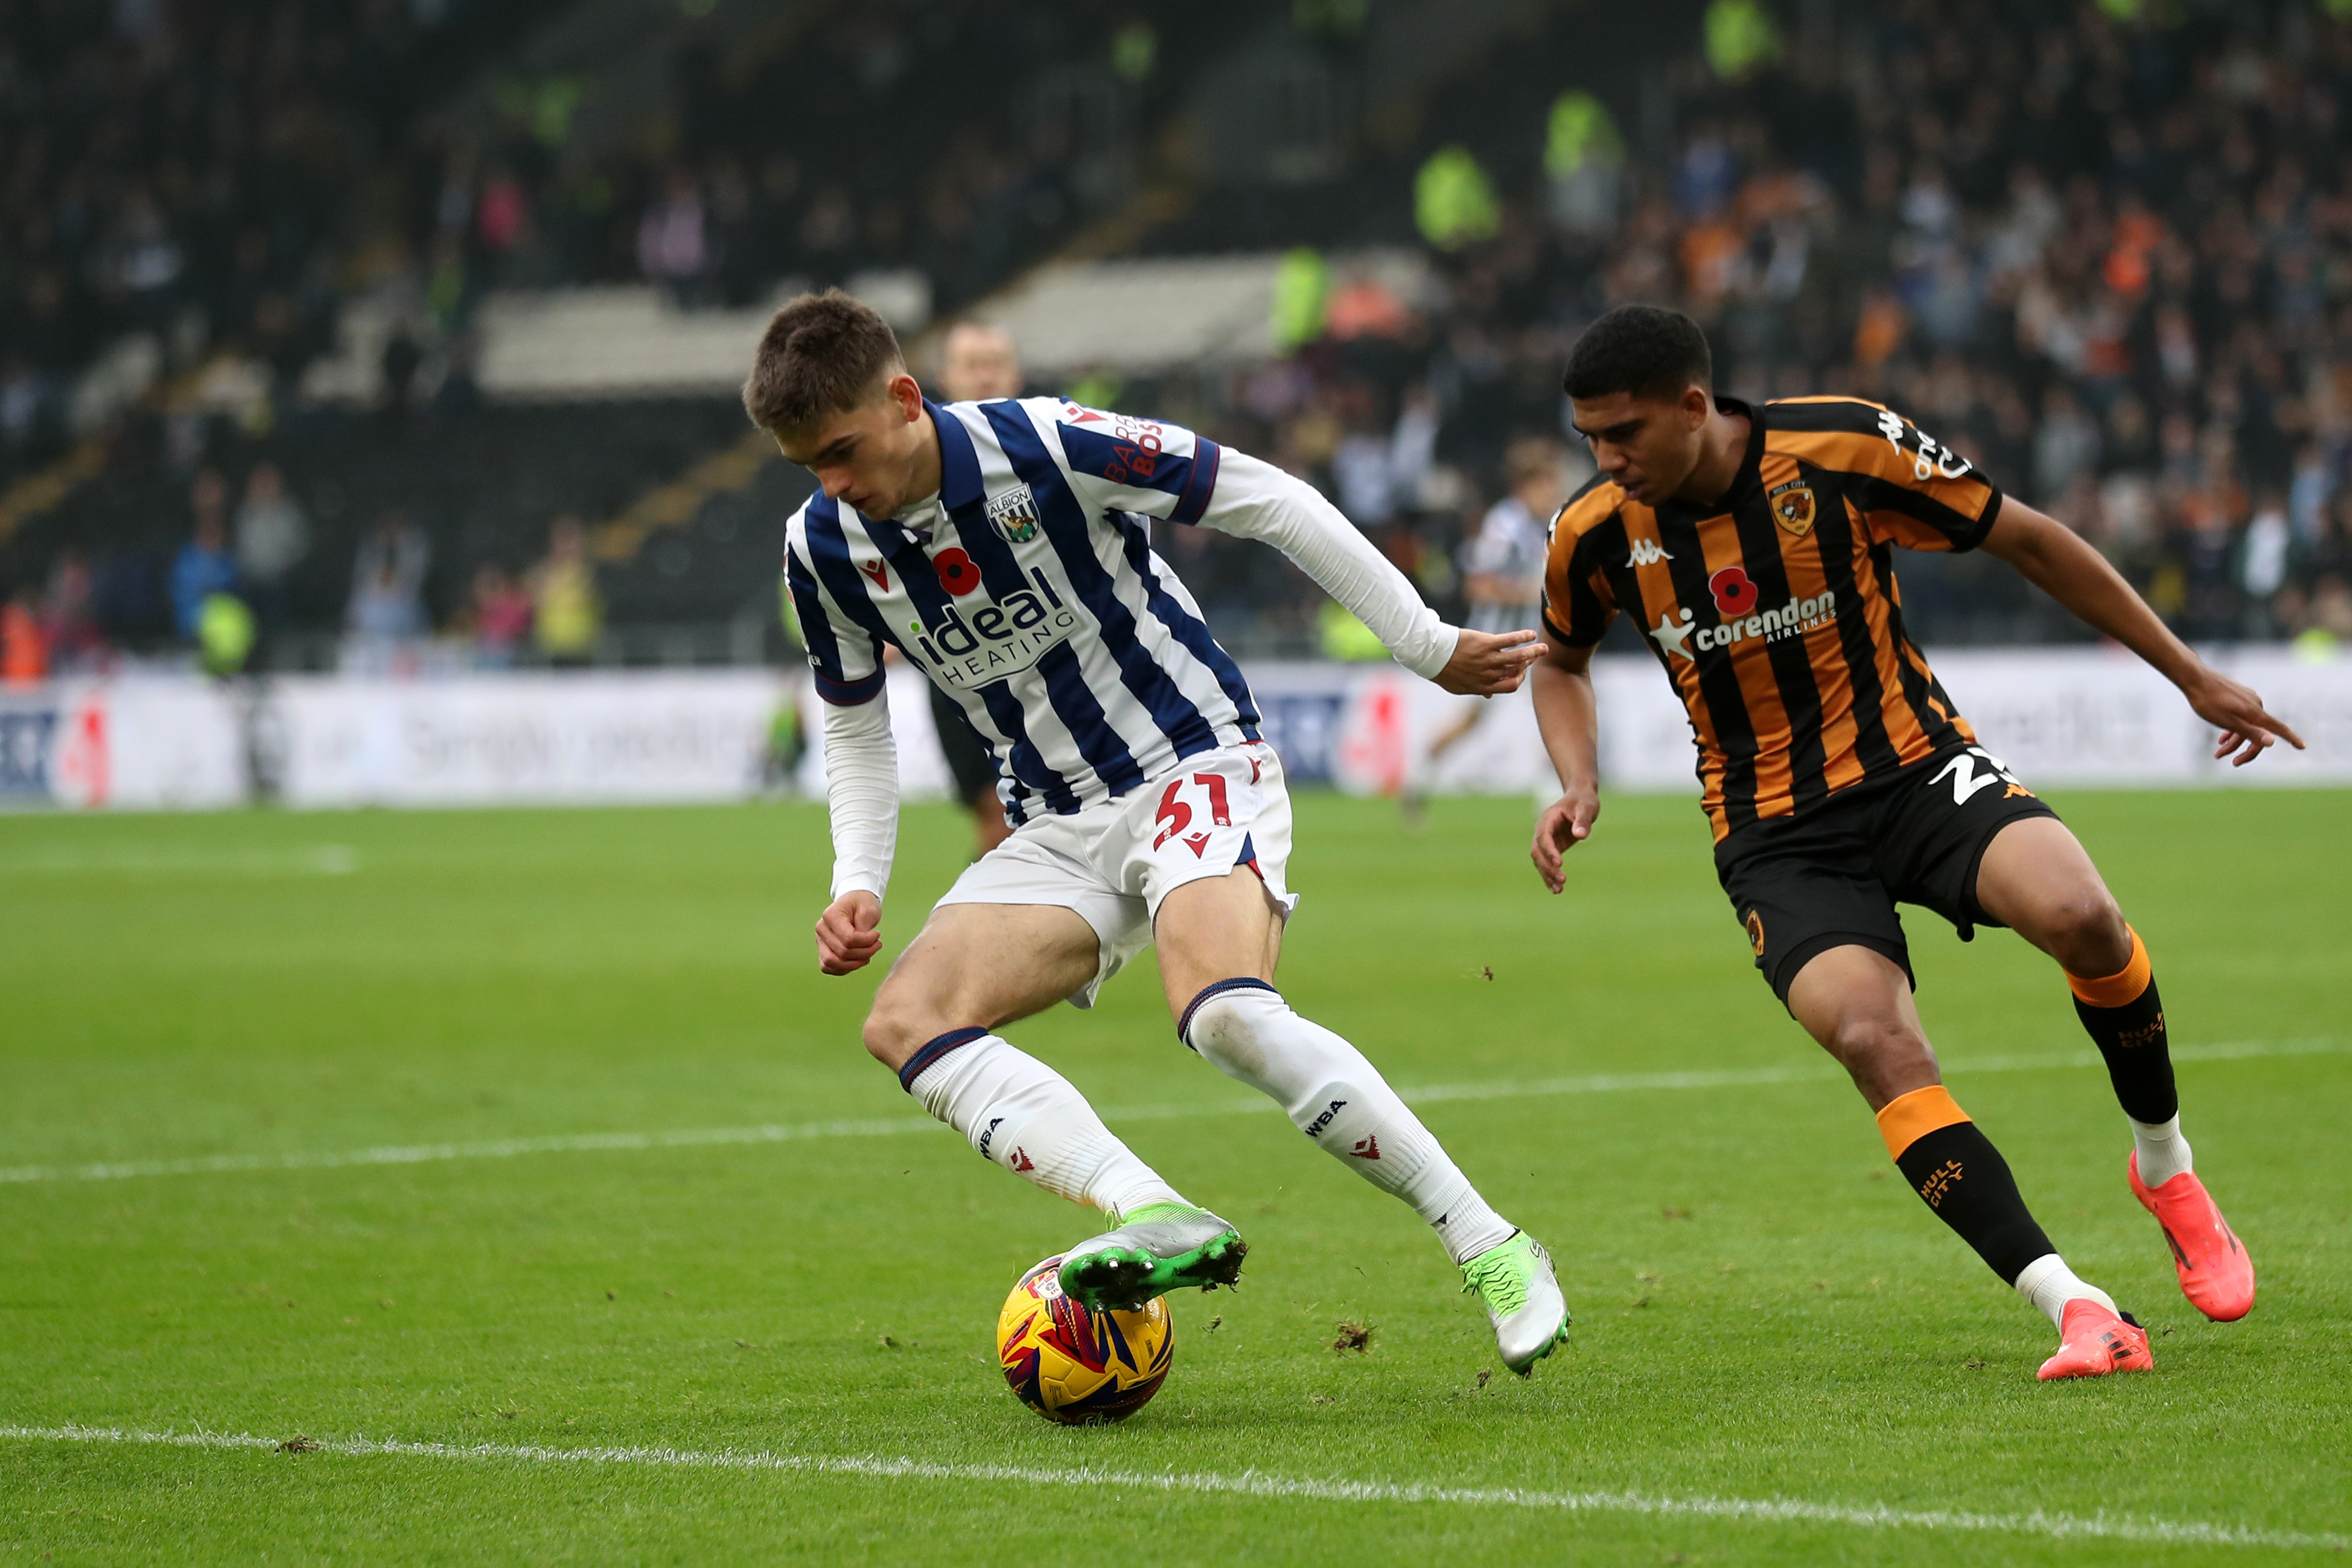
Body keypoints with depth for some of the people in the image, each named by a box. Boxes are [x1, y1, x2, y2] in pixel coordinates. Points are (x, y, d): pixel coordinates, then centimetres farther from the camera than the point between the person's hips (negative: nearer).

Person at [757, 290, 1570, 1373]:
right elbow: (854, 728, 14)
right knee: (906, 1021, -18)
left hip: (1197, 763, -6)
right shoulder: (823, 549, -3)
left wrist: (1427, 645, -6)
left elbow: (1267, 501, -11)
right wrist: (856, 888, -2)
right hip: (1059, 828, 6)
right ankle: (1158, 1218, -34)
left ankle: (1490, 1250, -22)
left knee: (1222, 1010, -33)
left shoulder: (1041, 445, -19)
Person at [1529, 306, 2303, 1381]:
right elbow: (1563, 661, 18)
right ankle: (2078, 1312, -26)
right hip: (1775, 839, 1)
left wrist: (2191, 676, 4)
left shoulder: (1845, 450, -14)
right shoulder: (1597, 534, -6)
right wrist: (1578, 785, -3)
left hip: (1915, 769, -1)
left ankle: (2165, 1165, -1)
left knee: (2079, 915, -30)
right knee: (1876, 1041, -27)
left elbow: (2024, 540, -1)